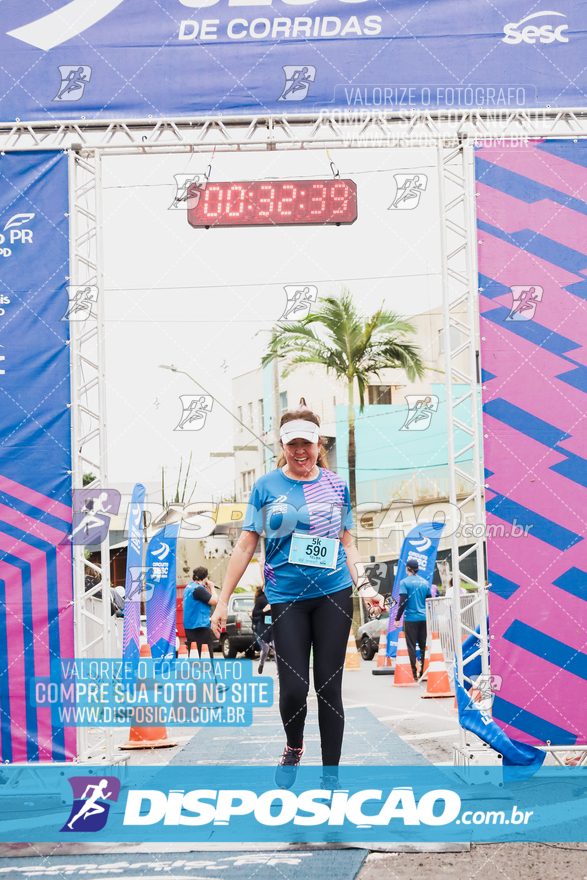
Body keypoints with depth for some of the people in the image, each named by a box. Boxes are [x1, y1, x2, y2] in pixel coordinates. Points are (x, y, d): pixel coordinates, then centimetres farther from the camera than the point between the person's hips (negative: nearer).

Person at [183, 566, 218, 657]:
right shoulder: (198, 589, -17)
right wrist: (211, 588, -2)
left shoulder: (188, 587, 15)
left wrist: (207, 589, 11)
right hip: (200, 627, -10)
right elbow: (214, 601, -16)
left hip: (189, 626, 10)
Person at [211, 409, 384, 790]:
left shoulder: (337, 486, 8)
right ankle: (293, 748, 24)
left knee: (329, 687, 2)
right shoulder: (267, 486, 3)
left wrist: (365, 586, 0)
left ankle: (331, 776, 13)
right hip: (287, 597, -1)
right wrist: (223, 601, 1)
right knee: (294, 689, -7)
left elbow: (348, 544, 14)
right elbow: (246, 545, 4)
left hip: (334, 593, 1)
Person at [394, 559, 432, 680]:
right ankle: (423, 672, 10)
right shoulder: (425, 582, 8)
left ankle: (414, 674, -3)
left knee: (411, 646, 0)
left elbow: (403, 602, -13)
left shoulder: (404, 582, -7)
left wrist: (397, 619, -6)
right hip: (424, 619, 4)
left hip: (410, 619, -4)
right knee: (423, 646, 10)